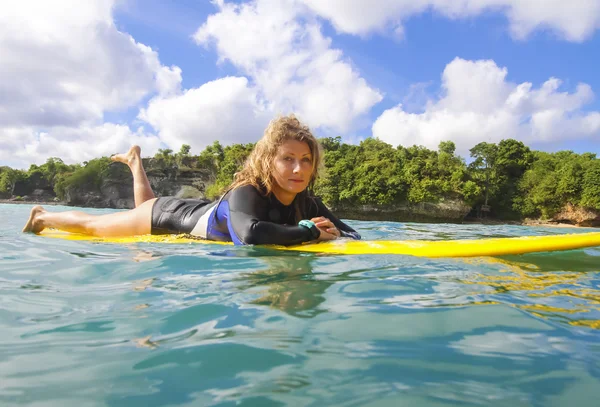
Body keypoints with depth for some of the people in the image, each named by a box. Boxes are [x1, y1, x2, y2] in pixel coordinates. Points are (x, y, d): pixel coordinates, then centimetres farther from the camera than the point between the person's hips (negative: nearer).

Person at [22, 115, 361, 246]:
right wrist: (309, 232, -52)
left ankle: (136, 161, 62)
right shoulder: (245, 194, -42)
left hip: (202, 215, 6)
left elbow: (352, 235, -19)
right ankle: (44, 217, 49)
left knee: (146, 207, 38)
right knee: (93, 226, 18)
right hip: (175, 216, -6)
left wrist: (334, 235, -42)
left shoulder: (307, 203, -22)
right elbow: (250, 235, -63)